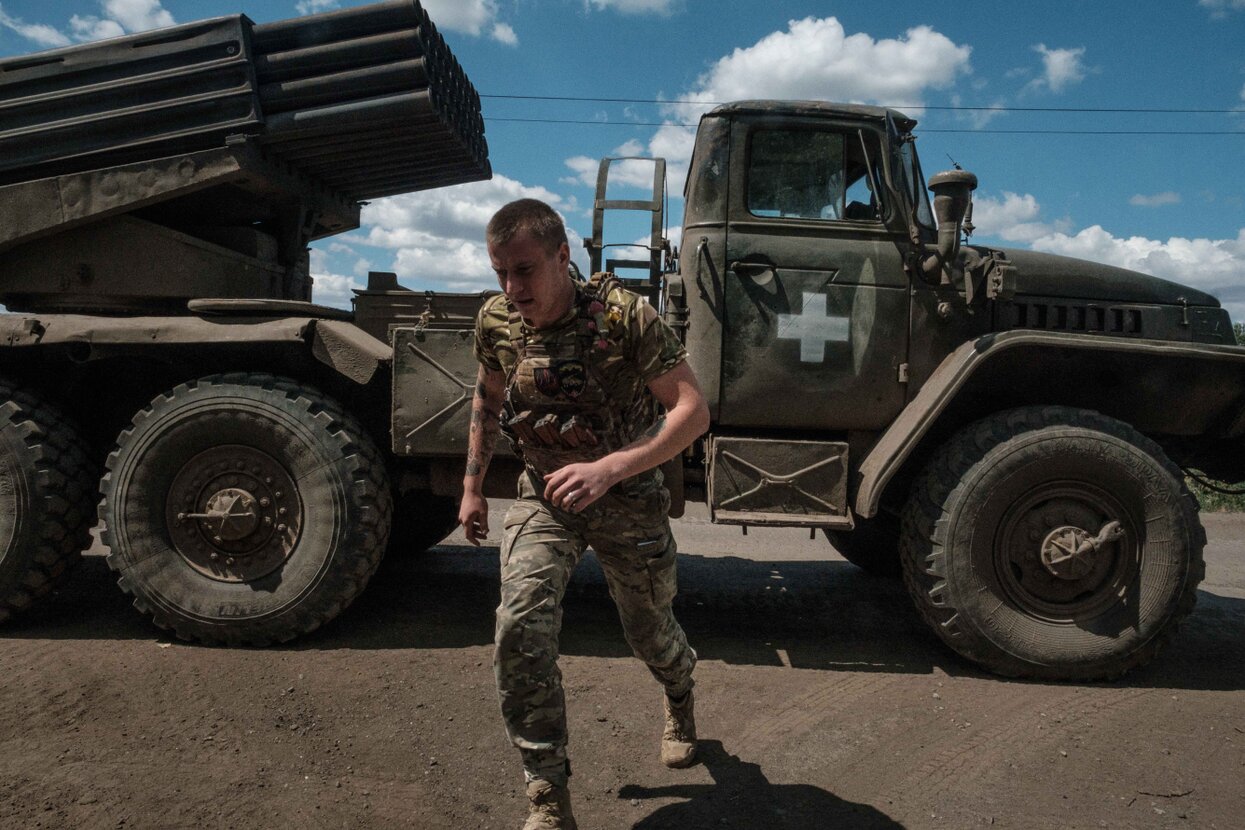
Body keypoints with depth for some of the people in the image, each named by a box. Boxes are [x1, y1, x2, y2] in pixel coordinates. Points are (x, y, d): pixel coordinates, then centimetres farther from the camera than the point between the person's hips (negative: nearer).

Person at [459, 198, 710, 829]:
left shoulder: (623, 316, -24)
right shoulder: (497, 321, -10)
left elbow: (692, 410, -27)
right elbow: (488, 397, 10)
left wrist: (610, 469, -39)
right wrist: (472, 486, 12)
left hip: (627, 496, -2)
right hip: (544, 495, 3)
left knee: (647, 630, 15)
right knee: (520, 632, -17)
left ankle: (679, 695, 54)